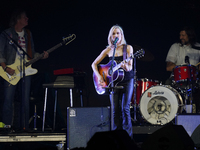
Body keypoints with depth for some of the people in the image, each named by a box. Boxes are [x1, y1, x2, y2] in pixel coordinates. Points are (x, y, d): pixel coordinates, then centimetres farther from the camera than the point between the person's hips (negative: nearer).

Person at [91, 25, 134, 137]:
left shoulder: (128, 48, -2)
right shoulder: (108, 50, 6)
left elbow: (130, 67, -9)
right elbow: (94, 64, 11)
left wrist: (126, 67, -33)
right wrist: (99, 76, -5)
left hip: (127, 80, -3)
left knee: (125, 108, -11)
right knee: (115, 109, -1)